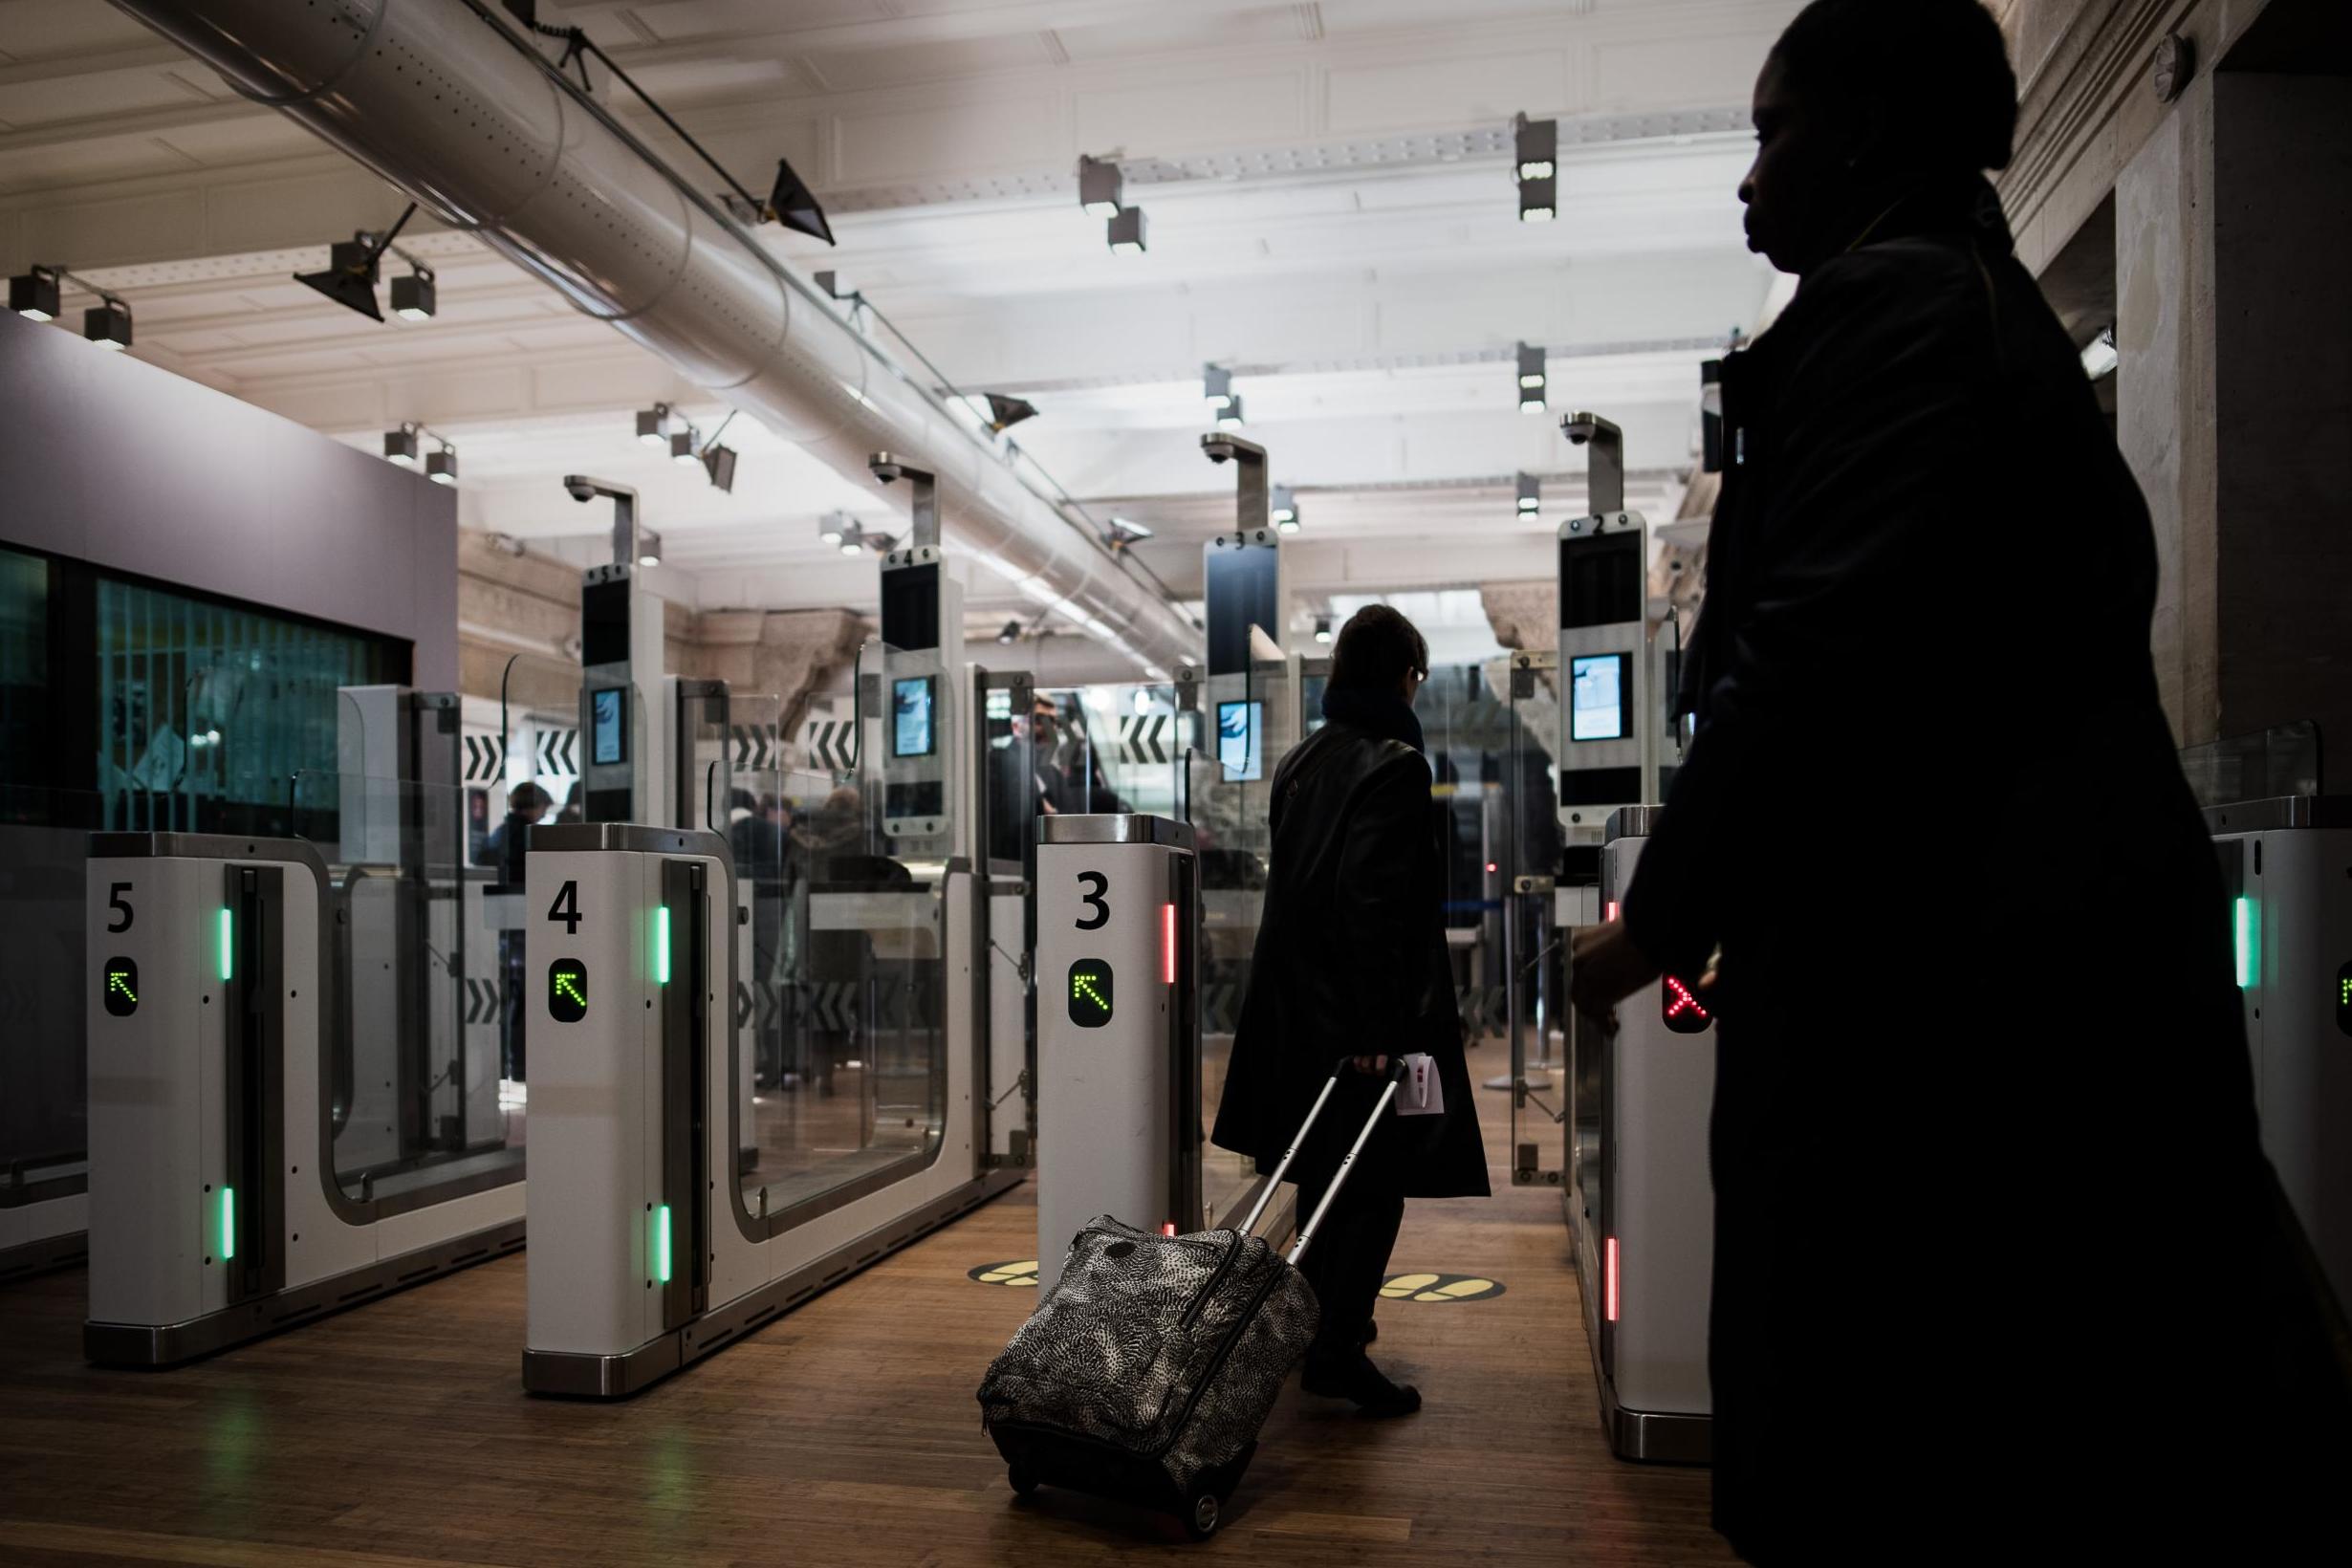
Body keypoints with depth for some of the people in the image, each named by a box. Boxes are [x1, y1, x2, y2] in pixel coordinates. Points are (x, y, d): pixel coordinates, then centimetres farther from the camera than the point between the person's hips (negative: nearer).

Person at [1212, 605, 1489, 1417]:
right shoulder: (1394, 764, -14)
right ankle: (1338, 1345, 0)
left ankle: (1317, 1319, 29)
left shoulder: (1298, 762, 10)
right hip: (1366, 1009, -8)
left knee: (1324, 1168, 18)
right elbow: (1376, 900, -22)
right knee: (1376, 1176, 0)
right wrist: (1382, 1023, -22)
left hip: (1296, 999, 8)